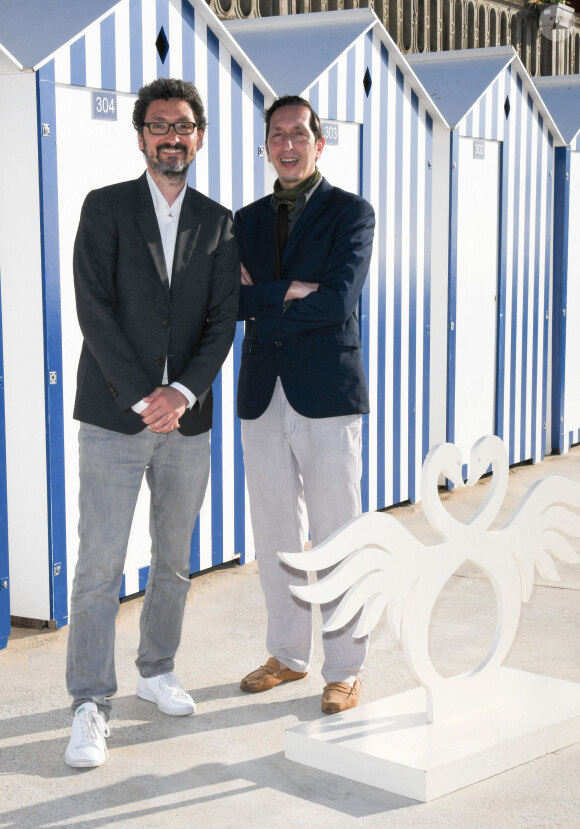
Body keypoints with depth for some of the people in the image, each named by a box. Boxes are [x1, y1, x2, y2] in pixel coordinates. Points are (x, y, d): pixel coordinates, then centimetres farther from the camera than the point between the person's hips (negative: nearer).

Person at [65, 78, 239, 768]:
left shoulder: (217, 222, 9)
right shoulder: (106, 208, 0)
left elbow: (222, 319, 3)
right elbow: (95, 310, -8)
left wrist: (183, 392, -12)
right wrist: (143, 397, -14)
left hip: (186, 417, 4)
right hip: (114, 417, -3)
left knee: (175, 561, 13)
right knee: (99, 566, -4)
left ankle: (157, 671, 31)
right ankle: (91, 706, 2)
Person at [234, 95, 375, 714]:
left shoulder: (351, 213, -1)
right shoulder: (247, 221, 14)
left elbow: (338, 301, -15)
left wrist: (262, 298, -8)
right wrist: (292, 292, -11)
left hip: (326, 395, -5)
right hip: (263, 398, 5)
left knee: (336, 538, -1)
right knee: (275, 536, 11)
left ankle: (345, 670, 9)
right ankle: (288, 654, 25)